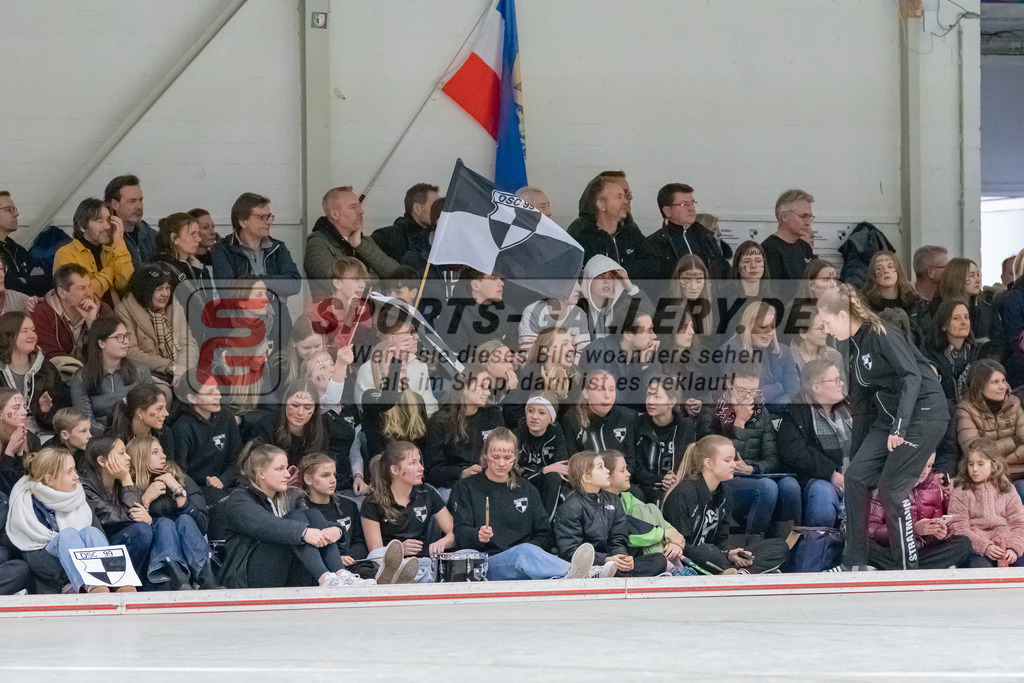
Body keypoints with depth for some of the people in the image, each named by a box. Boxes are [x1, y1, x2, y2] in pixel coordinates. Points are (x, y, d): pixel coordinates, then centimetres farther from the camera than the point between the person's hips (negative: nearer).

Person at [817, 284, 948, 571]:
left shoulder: (881, 335, -14)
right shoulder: (855, 348, 13)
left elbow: (912, 376, -24)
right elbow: (861, 406, 19)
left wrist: (900, 427, -31)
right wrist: (856, 453, 20)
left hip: (923, 412, -9)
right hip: (890, 416, 9)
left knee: (891, 488, -10)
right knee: (856, 476, 1)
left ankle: (907, 567, 0)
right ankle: (854, 565, 7)